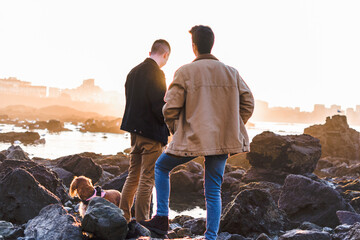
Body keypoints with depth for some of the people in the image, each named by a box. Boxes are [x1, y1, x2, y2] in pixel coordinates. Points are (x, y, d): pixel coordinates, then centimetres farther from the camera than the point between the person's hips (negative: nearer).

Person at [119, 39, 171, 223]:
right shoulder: (156, 73, -16)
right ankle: (141, 223, 5)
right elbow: (159, 106, -20)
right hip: (151, 132, -8)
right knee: (147, 179, -1)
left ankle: (122, 217, 22)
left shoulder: (133, 72, 10)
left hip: (135, 130, 8)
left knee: (133, 175, 17)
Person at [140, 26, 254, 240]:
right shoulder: (231, 73, 6)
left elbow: (171, 107, -8)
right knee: (214, 190, 11)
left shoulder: (185, 72, -6)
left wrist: (175, 130, 9)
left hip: (192, 139, -3)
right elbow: (248, 103, 8)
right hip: (222, 140, 4)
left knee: (161, 167, 19)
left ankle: (162, 219, 16)